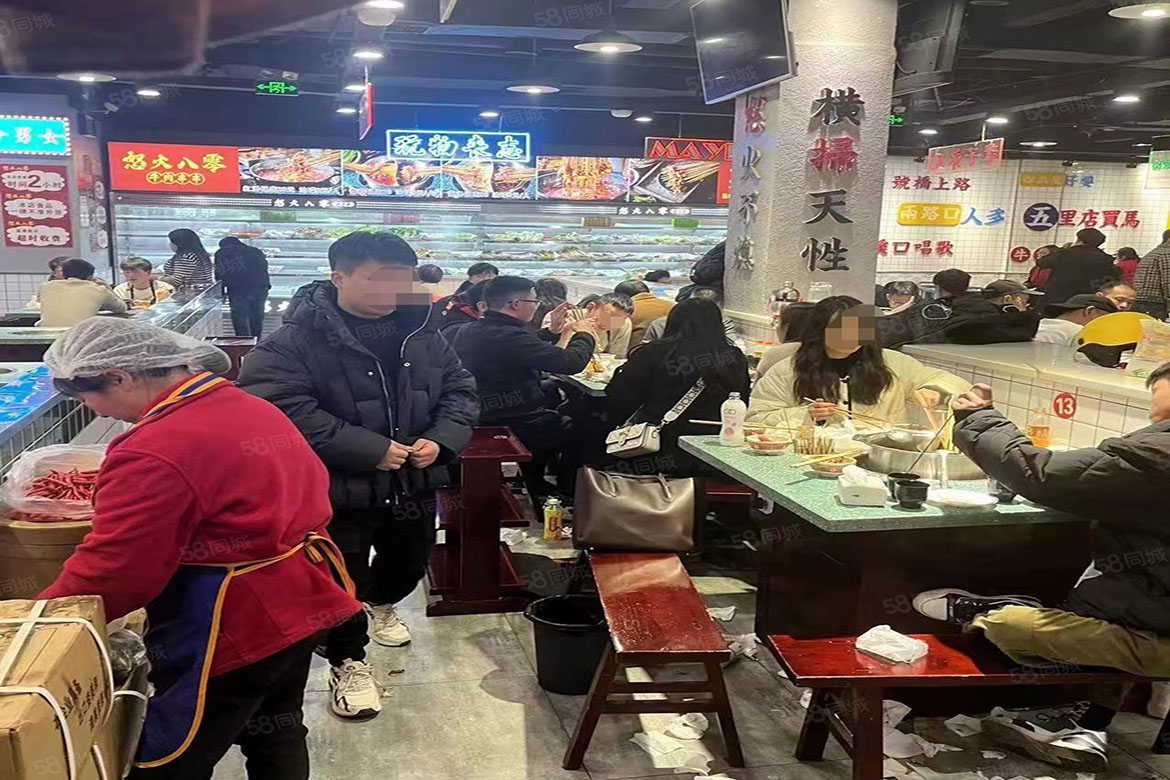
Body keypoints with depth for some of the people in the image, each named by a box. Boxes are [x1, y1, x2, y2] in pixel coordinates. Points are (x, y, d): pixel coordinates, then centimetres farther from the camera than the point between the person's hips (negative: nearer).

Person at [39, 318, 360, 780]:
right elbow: (310, 487, 16)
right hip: (301, 603, 9)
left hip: (235, 631, -9)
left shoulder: (154, 453, -22)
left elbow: (110, 569, -20)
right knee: (276, 735, 25)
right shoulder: (260, 411, 6)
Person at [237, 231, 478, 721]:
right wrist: (370, 450, -31)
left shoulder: (421, 336, 1)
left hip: (414, 486, 6)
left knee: (409, 563, 26)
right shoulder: (296, 341, -19)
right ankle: (347, 661, 33)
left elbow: (459, 389, 8)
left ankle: (379, 603, 59)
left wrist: (442, 440, -13)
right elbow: (282, 407, -30)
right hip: (338, 491, -6)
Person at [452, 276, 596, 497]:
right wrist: (584, 334, -6)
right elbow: (571, 362, -25)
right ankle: (567, 495, 30)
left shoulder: (469, 332, 1)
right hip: (515, 427, -9)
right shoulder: (507, 336, -28)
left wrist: (553, 331, 14)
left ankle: (537, 487, 40)